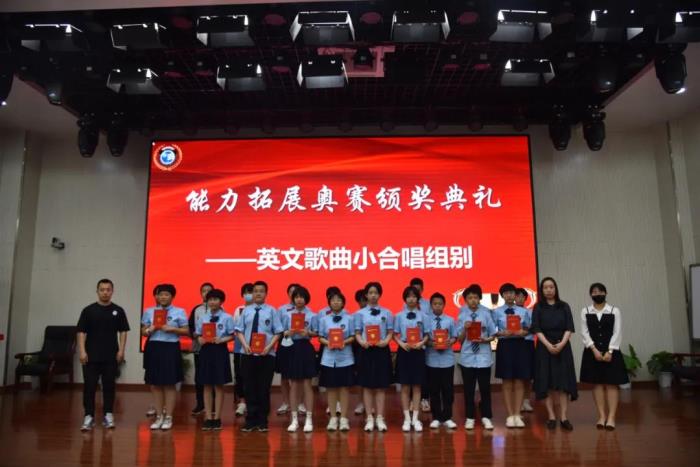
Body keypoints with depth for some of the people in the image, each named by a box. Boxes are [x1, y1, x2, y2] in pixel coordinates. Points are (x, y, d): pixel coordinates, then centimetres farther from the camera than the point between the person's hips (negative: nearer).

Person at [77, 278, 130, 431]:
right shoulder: (88, 310, 1)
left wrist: (121, 350, -4)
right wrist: (82, 351, -9)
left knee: (109, 386, 6)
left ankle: (108, 415, 15)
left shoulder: (118, 311, 4)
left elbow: (123, 332, 5)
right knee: (89, 386, 0)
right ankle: (89, 416, 7)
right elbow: (81, 332, 0)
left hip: (111, 356, 1)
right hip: (91, 356, -1)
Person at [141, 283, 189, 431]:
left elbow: (186, 331, -2)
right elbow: (143, 331, 11)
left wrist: (172, 329, -15)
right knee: (155, 384, 8)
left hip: (171, 348, -3)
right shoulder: (149, 312, 9)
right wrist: (149, 330, -10)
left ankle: (168, 417, 12)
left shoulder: (179, 312, 0)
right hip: (154, 348, 3)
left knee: (169, 384, 2)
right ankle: (159, 416, 21)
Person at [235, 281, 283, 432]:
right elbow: (239, 331, 5)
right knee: (250, 388, 8)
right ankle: (251, 420, 20)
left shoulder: (272, 311, 0)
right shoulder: (246, 310, 5)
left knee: (264, 388, 6)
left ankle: (262, 421, 19)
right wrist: (245, 345, -11)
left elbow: (278, 332, -3)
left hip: (266, 354, -1)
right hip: (248, 354, 2)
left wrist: (269, 347, -16)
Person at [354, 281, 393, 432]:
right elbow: (357, 333, 1)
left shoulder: (386, 313, 5)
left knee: (381, 386, 5)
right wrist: (362, 342, -19)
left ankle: (380, 418, 13)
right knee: (367, 386, 5)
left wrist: (386, 341, -16)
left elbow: (390, 332, 4)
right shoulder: (360, 313, 4)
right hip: (367, 350, 0)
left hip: (382, 350, 0)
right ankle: (369, 418, 14)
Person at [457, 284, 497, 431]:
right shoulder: (462, 316, -2)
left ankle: (486, 417, 22)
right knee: (469, 389, 10)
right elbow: (460, 339, -1)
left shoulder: (486, 313, -3)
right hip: (467, 357, 0)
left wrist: (485, 340, -17)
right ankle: (470, 418, 22)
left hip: (483, 356, 0)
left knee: (485, 388, 8)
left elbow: (493, 334, 2)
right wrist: (465, 329, -18)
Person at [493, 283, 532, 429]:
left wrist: (522, 332, -13)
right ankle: (510, 415, 14)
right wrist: (503, 333, -19)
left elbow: (528, 330, 7)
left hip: (520, 346, 2)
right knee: (507, 383, 5)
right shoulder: (497, 312, -1)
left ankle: (517, 415, 14)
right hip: (505, 346, -2)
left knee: (519, 383, 5)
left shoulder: (524, 311, 5)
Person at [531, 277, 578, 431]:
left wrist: (561, 344, -15)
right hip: (545, 348, -1)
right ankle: (551, 417, 6)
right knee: (547, 382, -1)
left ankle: (563, 417, 1)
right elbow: (536, 329, -3)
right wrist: (548, 345, -16)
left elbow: (569, 328, 0)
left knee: (563, 382, -2)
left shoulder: (564, 306, 7)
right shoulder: (538, 308, 5)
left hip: (563, 347, 1)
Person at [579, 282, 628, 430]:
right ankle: (601, 416, 10)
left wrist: (609, 351, -13)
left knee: (612, 383, -1)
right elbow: (584, 332, -2)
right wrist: (594, 350, -12)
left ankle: (611, 417, 3)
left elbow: (617, 333, -5)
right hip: (592, 352, 1)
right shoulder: (585, 311, 3)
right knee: (597, 383, 4)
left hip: (611, 351, -1)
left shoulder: (614, 311, -1)